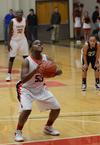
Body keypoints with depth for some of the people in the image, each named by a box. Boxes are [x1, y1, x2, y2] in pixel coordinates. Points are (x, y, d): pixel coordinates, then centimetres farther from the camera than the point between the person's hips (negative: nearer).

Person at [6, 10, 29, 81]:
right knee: (12, 58, -2)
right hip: (14, 40, -4)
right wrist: (9, 43, -16)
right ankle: (9, 74, 5)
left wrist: (27, 40, 9)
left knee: (26, 57, 5)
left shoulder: (24, 20, -4)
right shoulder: (12, 21, -16)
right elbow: (10, 32, -11)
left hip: (23, 40, 4)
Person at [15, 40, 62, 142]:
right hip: (27, 89, -6)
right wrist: (36, 70, -47)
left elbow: (59, 71, -7)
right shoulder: (27, 61, -25)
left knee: (56, 108, 5)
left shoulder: (46, 58, -11)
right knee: (26, 110, -28)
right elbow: (23, 79, -35)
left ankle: (48, 128, 30)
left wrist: (55, 72, -32)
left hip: (41, 89, 6)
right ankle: (18, 132, -5)